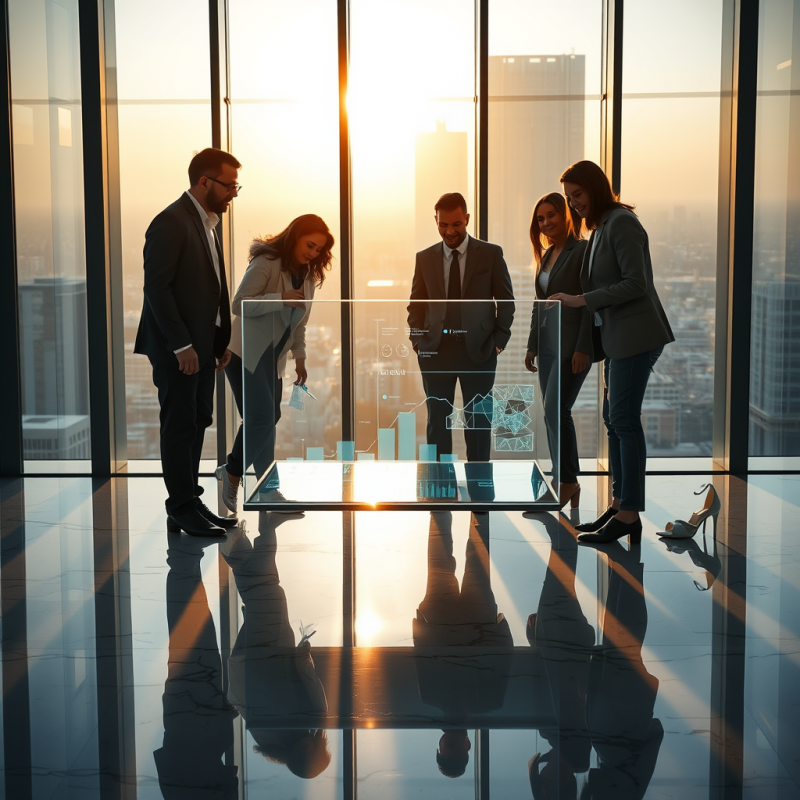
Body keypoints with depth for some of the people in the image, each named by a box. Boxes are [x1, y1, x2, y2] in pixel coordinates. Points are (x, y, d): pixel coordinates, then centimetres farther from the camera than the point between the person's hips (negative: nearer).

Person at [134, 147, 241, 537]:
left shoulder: (206, 223, 15)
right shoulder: (171, 223, -14)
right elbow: (156, 287, -19)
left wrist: (221, 341, 11)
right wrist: (181, 345, -20)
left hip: (202, 344, 9)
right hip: (177, 348, -9)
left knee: (197, 422, 13)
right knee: (180, 425, -2)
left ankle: (190, 502, 22)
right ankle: (182, 510, 5)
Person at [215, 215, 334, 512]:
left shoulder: (308, 275, 8)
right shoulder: (266, 264, -15)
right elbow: (239, 304, -20)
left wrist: (299, 358, 9)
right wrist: (281, 299, -28)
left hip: (272, 359, 8)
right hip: (245, 353, -8)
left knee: (268, 419, 6)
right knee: (262, 417, -14)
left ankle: (232, 472, 19)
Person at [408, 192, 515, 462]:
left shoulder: (491, 254, 1)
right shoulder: (425, 258, 7)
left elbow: (506, 300, 4)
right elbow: (416, 305, 11)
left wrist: (499, 340, -5)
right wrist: (418, 341, 0)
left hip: (478, 350, -2)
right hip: (436, 350, 2)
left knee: (478, 420, 3)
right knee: (437, 421, 5)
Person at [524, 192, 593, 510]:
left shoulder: (582, 251, -8)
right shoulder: (545, 256, 16)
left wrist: (583, 348, -19)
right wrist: (532, 345, 17)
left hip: (572, 343, -8)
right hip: (548, 344, 8)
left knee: (556, 411, -14)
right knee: (554, 415, 7)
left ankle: (566, 481, -3)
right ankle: (567, 483, 13)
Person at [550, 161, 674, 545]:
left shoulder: (621, 222, -12)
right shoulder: (601, 226, 16)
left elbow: (635, 283, -19)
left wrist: (582, 300, -18)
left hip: (635, 335, -10)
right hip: (617, 336, 10)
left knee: (624, 419, -8)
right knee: (614, 418, 11)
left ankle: (629, 515, -4)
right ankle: (620, 504, 19)